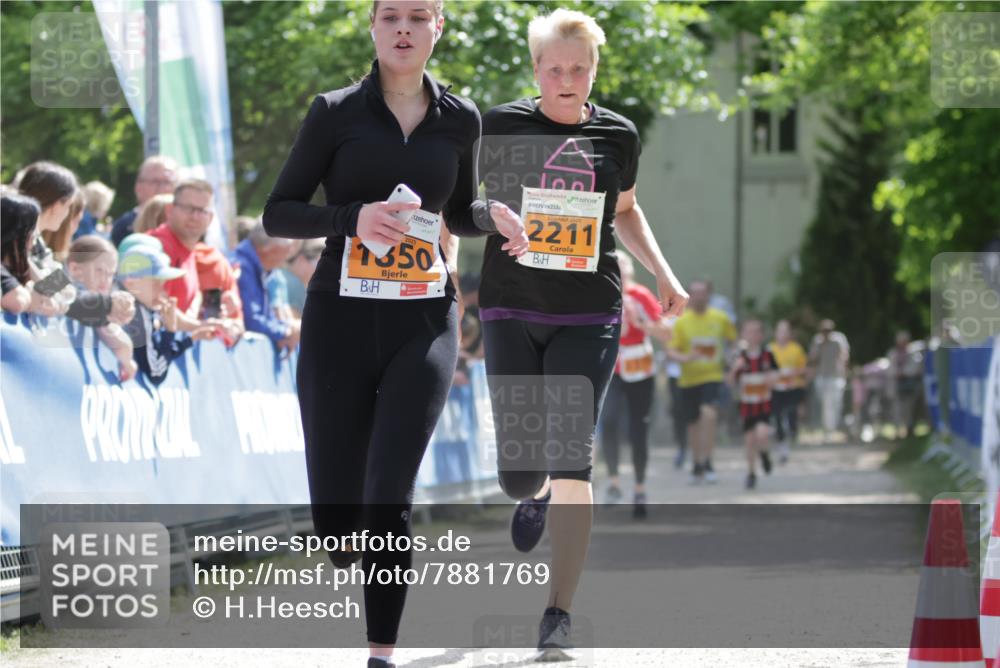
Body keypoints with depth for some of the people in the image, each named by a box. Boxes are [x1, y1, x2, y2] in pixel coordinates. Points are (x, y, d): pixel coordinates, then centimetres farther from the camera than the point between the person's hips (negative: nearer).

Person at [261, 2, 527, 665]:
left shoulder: (459, 119, 7)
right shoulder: (336, 112, -1)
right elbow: (278, 213, -1)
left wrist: (493, 214, -1)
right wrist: (354, 218, -19)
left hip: (423, 324, 1)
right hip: (340, 320, 0)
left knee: (389, 499, -14)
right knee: (335, 514, 3)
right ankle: (361, 557, 39)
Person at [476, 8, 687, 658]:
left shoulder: (617, 135, 5)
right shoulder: (502, 126, -2)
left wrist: (663, 274, 15)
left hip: (589, 316, 0)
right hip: (512, 311, 0)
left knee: (572, 460, -10)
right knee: (518, 473, 0)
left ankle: (559, 616, -4)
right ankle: (536, 496, 41)